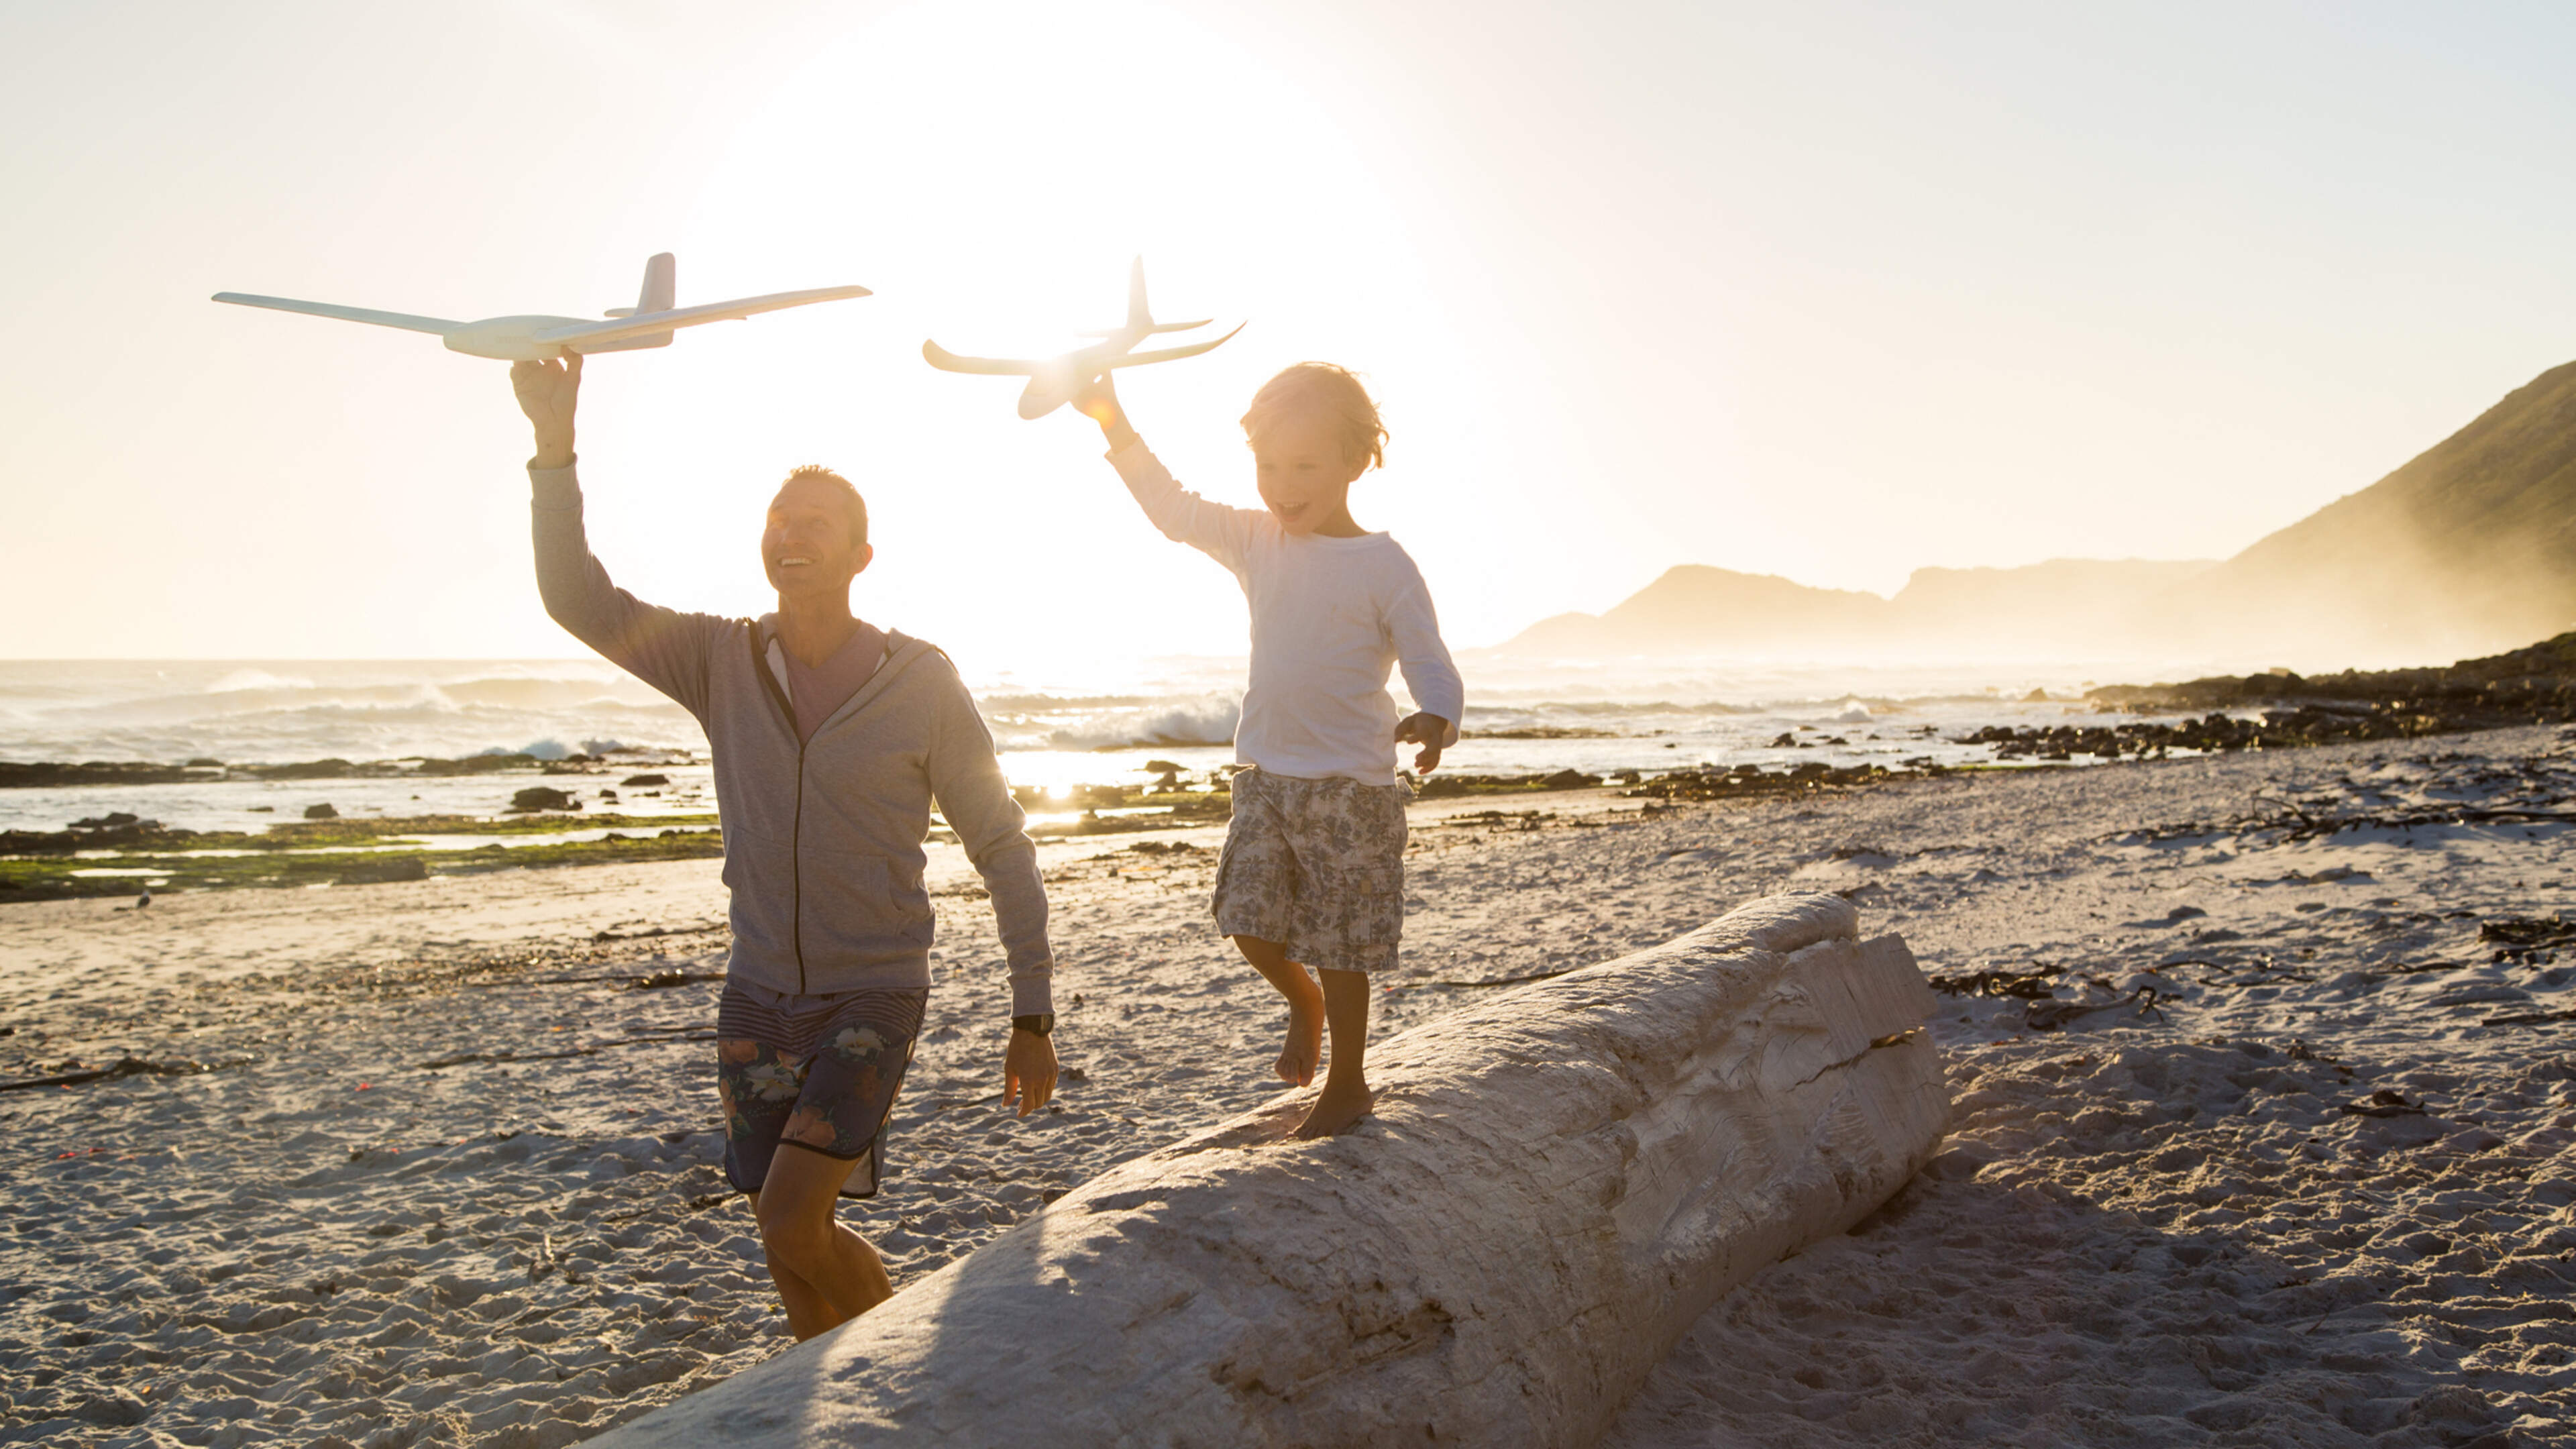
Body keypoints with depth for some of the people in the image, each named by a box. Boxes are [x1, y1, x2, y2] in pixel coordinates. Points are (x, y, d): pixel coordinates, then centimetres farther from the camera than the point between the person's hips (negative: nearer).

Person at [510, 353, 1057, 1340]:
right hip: (759, 997, 4)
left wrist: (1033, 1019, -8)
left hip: (872, 998, -4)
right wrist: (555, 442, -26)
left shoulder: (922, 686, -13)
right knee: (793, 1235, 11)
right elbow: (577, 598, -14)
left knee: (789, 1221, -15)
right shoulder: (721, 661, -3)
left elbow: (1002, 850, -7)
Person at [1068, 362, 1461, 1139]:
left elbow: (1428, 661, -13)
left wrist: (1436, 717, -36)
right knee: (1250, 922, 1)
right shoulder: (1256, 541, 6)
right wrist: (1114, 422, -6)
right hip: (1263, 775, 5)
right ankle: (1302, 998, 34)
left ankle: (1347, 1083, 22)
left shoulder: (1384, 565, -9)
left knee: (1341, 947, 3)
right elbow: (1174, 508, 5)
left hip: (1350, 784, -5)